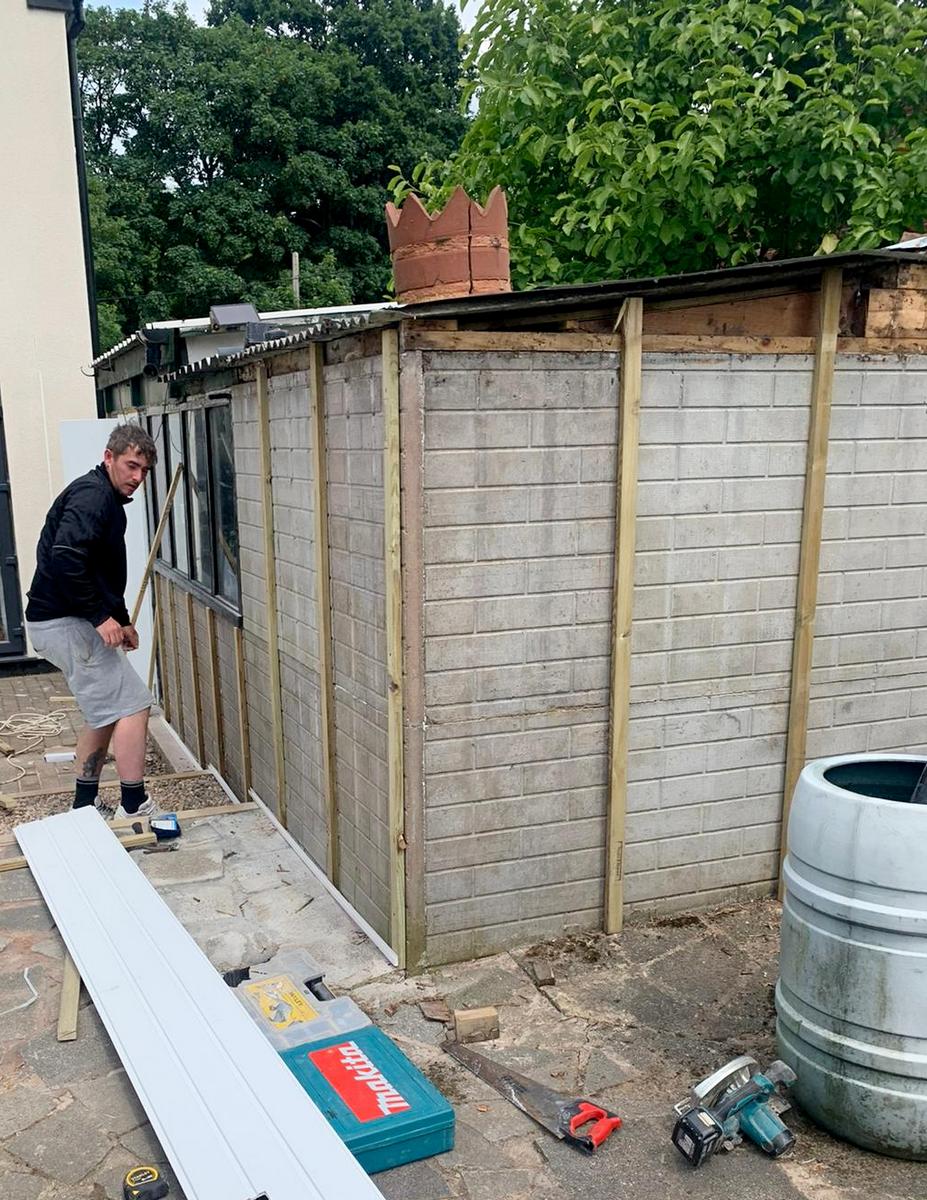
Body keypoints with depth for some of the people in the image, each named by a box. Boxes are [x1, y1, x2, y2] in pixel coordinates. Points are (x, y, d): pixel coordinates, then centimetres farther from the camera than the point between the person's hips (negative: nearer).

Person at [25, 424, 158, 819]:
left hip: (61, 623, 11)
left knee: (105, 713, 17)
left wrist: (121, 620, 18)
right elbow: (65, 558, -29)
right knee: (132, 705, -9)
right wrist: (101, 617, -24)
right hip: (66, 623, -11)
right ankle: (134, 808, -2)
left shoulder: (107, 499, 19)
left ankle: (83, 808, 25)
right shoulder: (92, 495, -15)